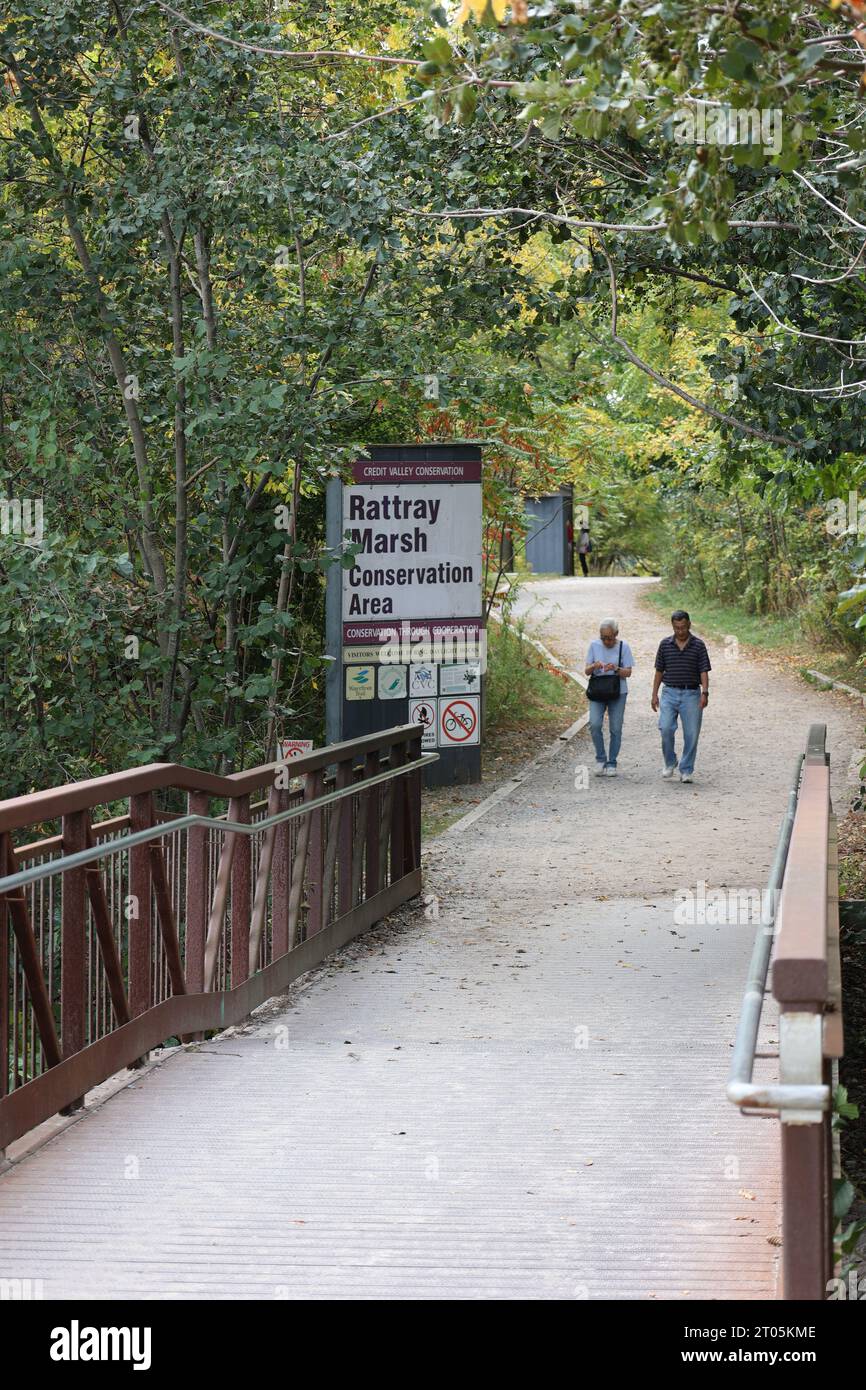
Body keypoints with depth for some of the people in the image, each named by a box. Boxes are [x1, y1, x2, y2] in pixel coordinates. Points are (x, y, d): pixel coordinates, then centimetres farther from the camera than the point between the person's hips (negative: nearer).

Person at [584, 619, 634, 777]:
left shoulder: (623, 647, -2)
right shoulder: (594, 645, 2)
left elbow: (628, 672, -3)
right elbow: (586, 670, 4)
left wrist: (616, 669, -23)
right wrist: (594, 666, -19)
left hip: (618, 693, -1)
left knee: (615, 729, 1)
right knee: (594, 724, -16)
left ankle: (612, 764, 12)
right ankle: (601, 759, 0)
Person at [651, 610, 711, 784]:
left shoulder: (699, 645, 0)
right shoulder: (665, 644, 5)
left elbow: (704, 671, -4)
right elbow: (659, 671, 11)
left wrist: (705, 692, -17)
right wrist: (654, 694, 6)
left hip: (691, 694, -1)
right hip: (670, 693, 1)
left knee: (691, 734, -1)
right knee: (666, 729, -15)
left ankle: (686, 771, 9)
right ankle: (670, 763, 7)